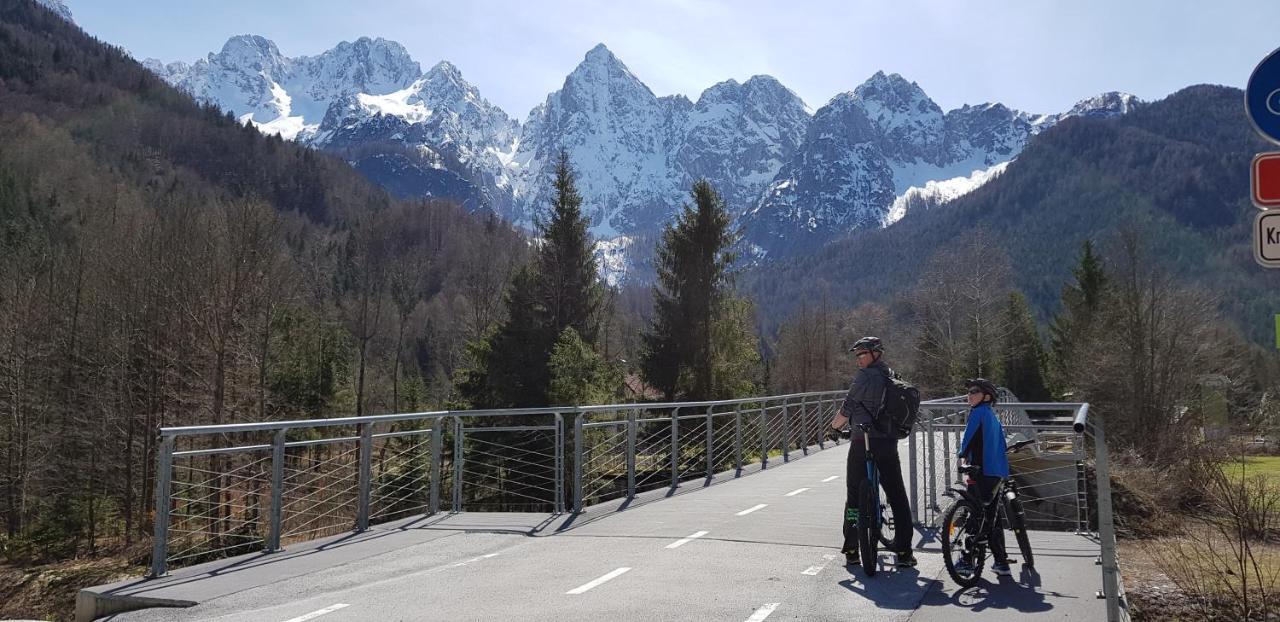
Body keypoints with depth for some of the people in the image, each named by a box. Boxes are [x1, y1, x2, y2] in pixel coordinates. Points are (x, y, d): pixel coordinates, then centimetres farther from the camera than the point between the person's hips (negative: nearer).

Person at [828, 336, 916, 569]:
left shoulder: (866, 376, -9)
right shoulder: (893, 377, 13)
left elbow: (847, 408, -8)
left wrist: (834, 426, 10)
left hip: (863, 444, -6)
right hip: (889, 443, 6)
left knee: (854, 497, 4)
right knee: (898, 498, 10)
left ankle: (851, 550, 6)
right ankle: (904, 552, 9)